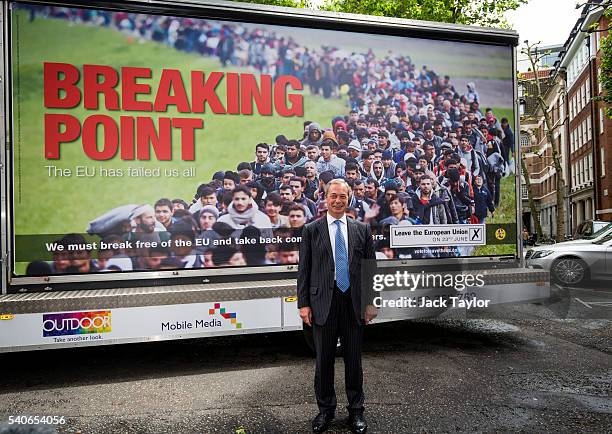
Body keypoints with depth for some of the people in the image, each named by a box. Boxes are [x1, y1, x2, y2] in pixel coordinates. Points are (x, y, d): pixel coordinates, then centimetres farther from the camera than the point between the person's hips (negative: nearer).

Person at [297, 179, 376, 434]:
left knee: (354, 360, 11)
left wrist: (371, 302, 2)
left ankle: (356, 410, 28)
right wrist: (303, 303, -4)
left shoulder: (362, 230, 7)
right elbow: (304, 270, 1)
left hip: (354, 303, 1)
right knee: (324, 360, 9)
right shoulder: (311, 230, 3)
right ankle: (325, 409, 27)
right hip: (323, 303, -1)